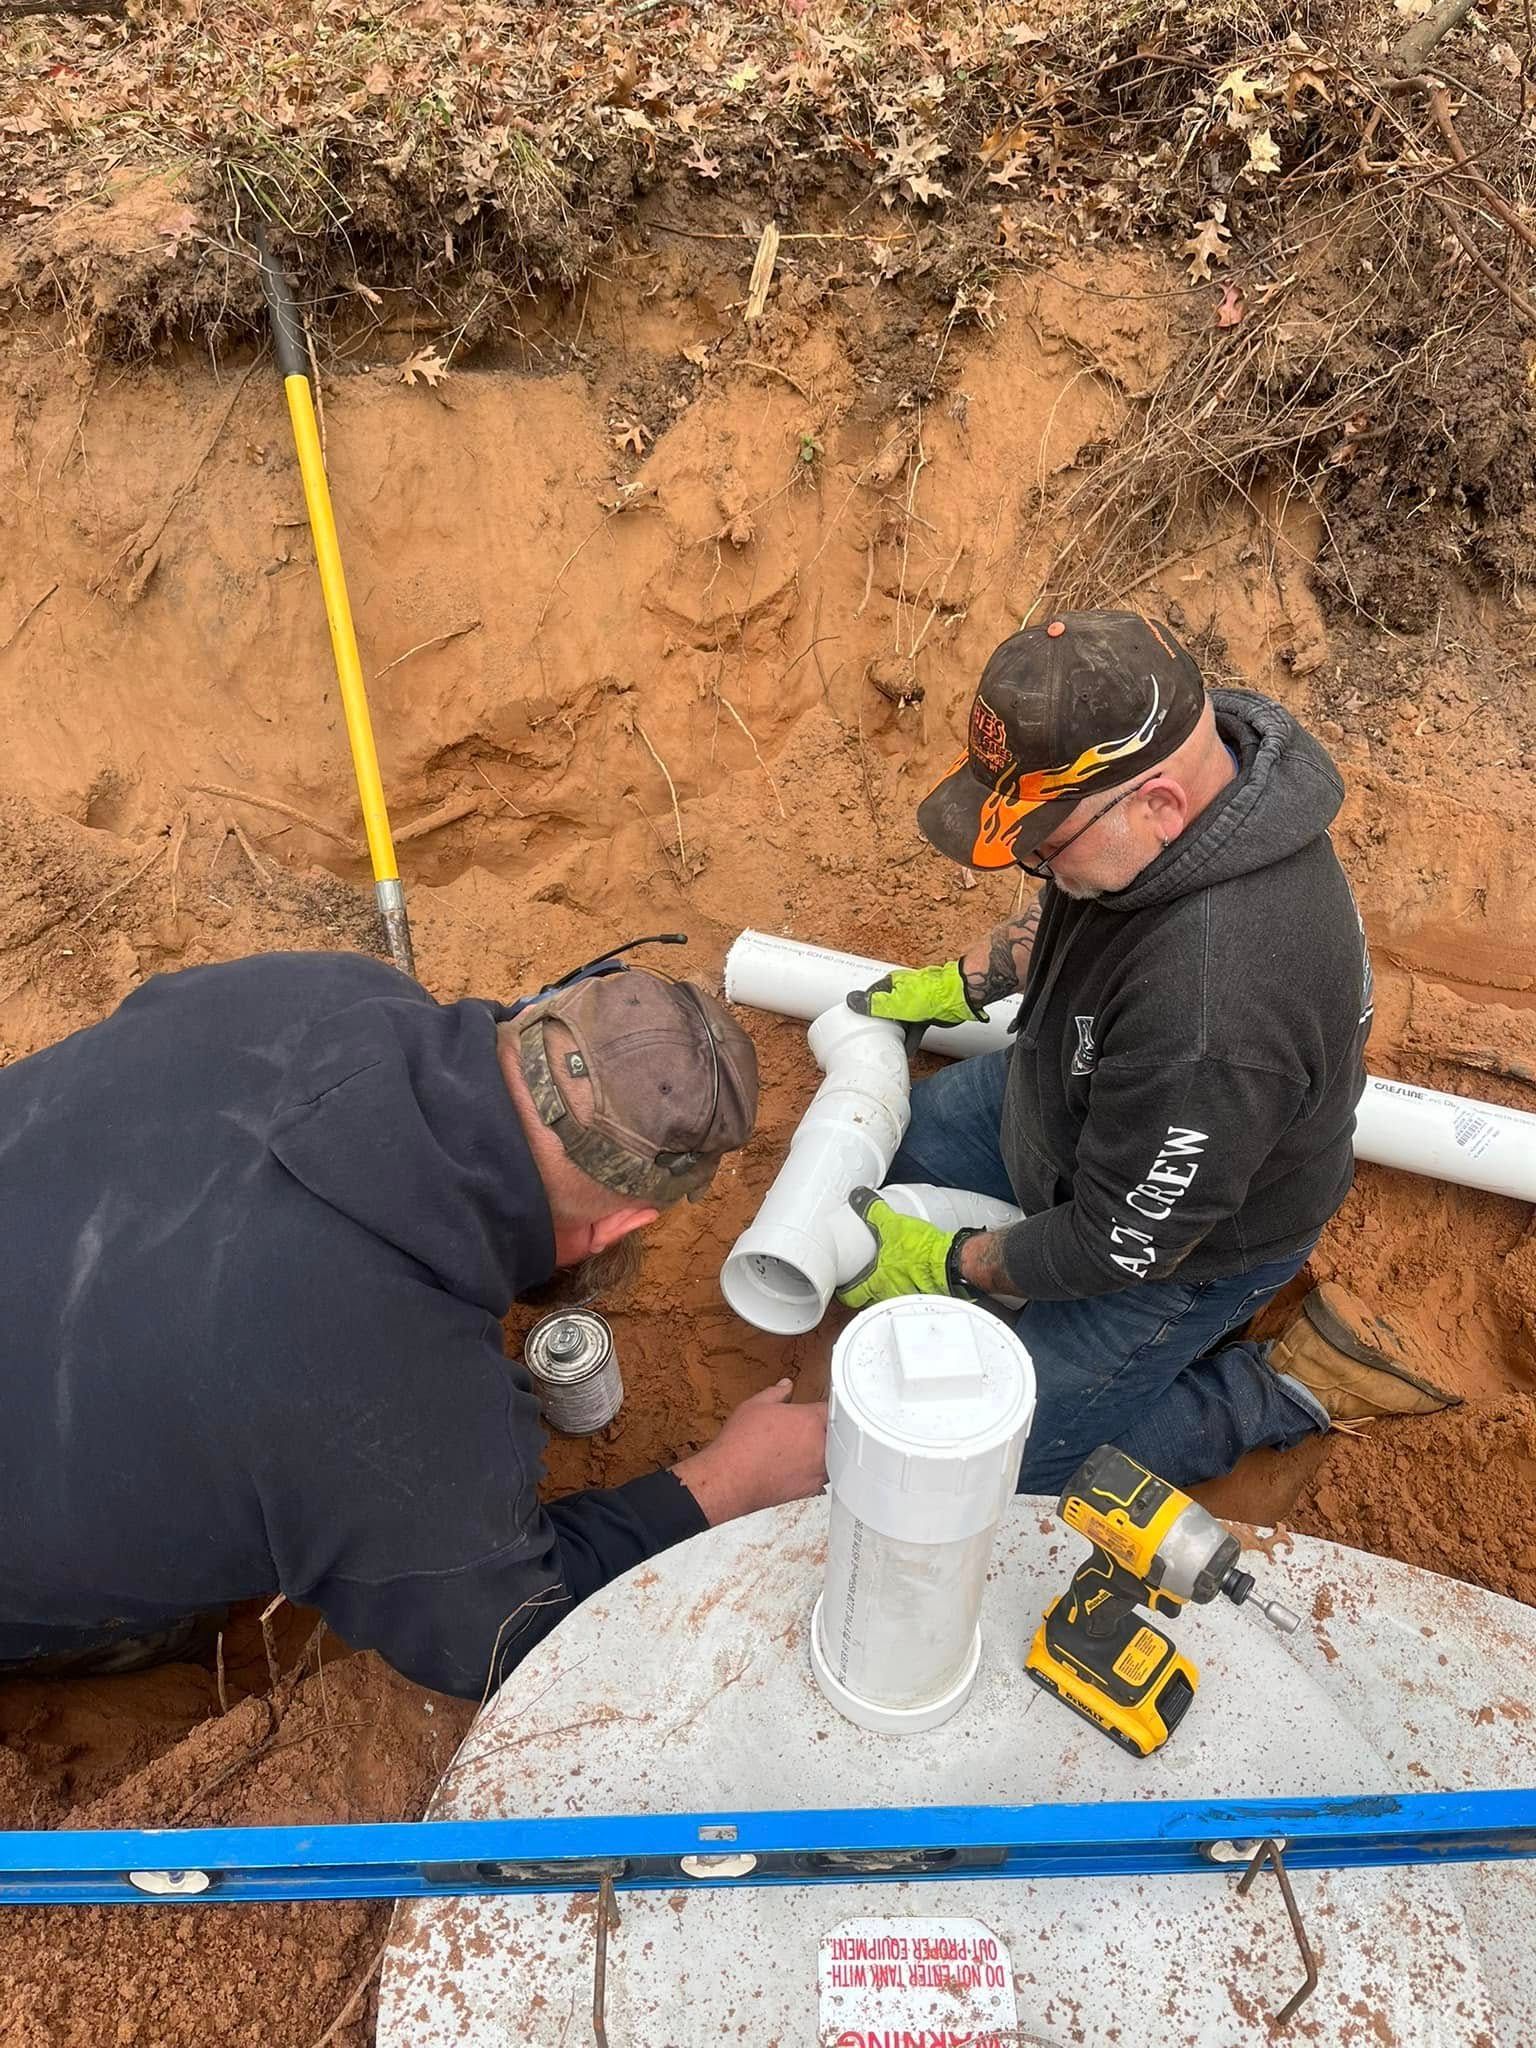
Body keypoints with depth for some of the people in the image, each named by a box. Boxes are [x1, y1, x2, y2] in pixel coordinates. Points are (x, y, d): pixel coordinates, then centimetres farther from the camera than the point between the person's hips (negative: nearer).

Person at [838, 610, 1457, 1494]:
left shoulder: (1208, 1015, -47)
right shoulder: (1190, 742, -21)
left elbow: (1123, 1246, -29)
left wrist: (946, 1266, -14)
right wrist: (963, 982, 10)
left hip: (1187, 1241, -8)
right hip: (1085, 1101, 8)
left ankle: (1293, 1384, 10)